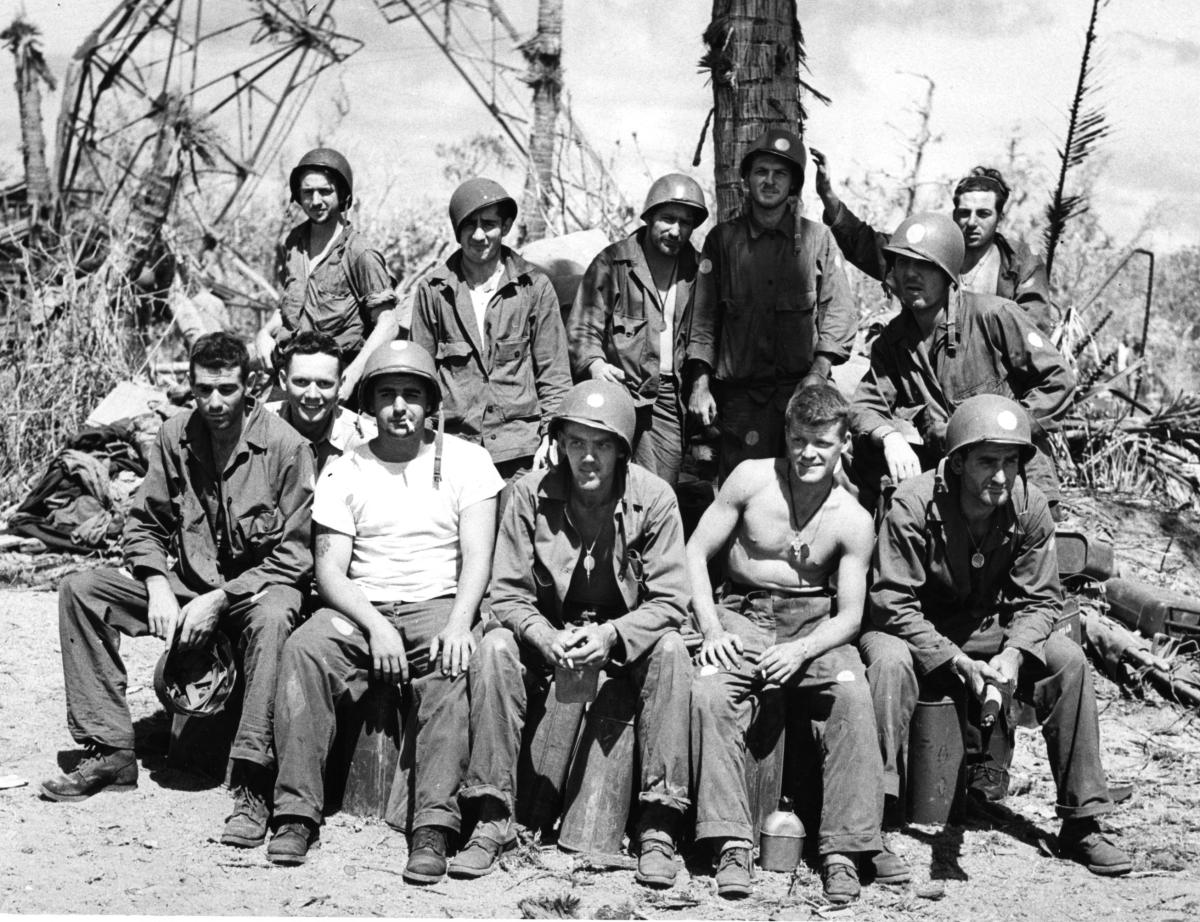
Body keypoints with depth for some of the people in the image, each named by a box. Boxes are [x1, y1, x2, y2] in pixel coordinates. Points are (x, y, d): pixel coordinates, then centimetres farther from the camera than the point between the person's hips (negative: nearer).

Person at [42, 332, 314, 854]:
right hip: (187, 583, 6)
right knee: (80, 590, -10)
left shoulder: (285, 447, -14)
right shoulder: (176, 438, 0)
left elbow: (295, 556, -14)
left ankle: (252, 783, -38)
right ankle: (109, 752, -9)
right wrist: (158, 588, -10)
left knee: (272, 618, -40)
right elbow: (143, 524, 9)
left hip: (258, 586, -5)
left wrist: (220, 600, -19)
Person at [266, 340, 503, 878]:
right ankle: (297, 812, -27)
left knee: (452, 668, -35)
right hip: (360, 608, 2)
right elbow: (329, 568, 2)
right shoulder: (343, 471, 10)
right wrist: (375, 626, -16)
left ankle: (433, 827, -38)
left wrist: (458, 623, -20)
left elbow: (477, 556, -1)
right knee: (303, 650, -29)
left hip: (437, 605, -1)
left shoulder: (465, 460, 7)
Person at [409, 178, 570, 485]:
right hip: (454, 445, 0)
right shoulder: (433, 290, 6)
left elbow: (554, 371, 7)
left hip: (520, 449, 0)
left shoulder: (535, 286, 5)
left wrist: (551, 437, 0)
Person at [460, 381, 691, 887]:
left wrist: (611, 636, -31)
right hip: (546, 632, 1)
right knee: (494, 648, -28)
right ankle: (493, 816, -22)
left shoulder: (654, 498, -15)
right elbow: (507, 594, -11)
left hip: (627, 635, -1)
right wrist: (546, 638, -30)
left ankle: (658, 824, -27)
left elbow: (669, 601, -14)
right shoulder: (531, 493, -13)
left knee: (670, 651, -31)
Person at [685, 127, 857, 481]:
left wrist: (819, 372, -7)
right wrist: (700, 382, 0)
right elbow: (703, 315, 9)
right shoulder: (722, 239, 10)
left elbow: (839, 310, 6)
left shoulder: (817, 239, 8)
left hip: (802, 390, 0)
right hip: (740, 395, 1)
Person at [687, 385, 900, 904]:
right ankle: (731, 844, -27)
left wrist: (801, 650, -23)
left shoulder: (853, 521, -3)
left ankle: (845, 848, -27)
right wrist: (712, 629, -14)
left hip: (815, 622, 0)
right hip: (743, 613, 0)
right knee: (708, 693, -29)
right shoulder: (752, 479, -3)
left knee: (852, 694, -29)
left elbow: (850, 614, -3)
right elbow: (696, 552, -1)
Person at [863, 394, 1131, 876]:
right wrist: (955, 661, -31)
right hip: (914, 632, -4)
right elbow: (893, 603, -23)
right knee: (889, 660, -37)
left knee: (1068, 659, -17)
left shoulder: (1030, 506, -10)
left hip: (985, 629, 4)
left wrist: (1013, 653, -24)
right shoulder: (913, 505, -24)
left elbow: (1040, 599, -4)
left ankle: (1082, 823, -8)